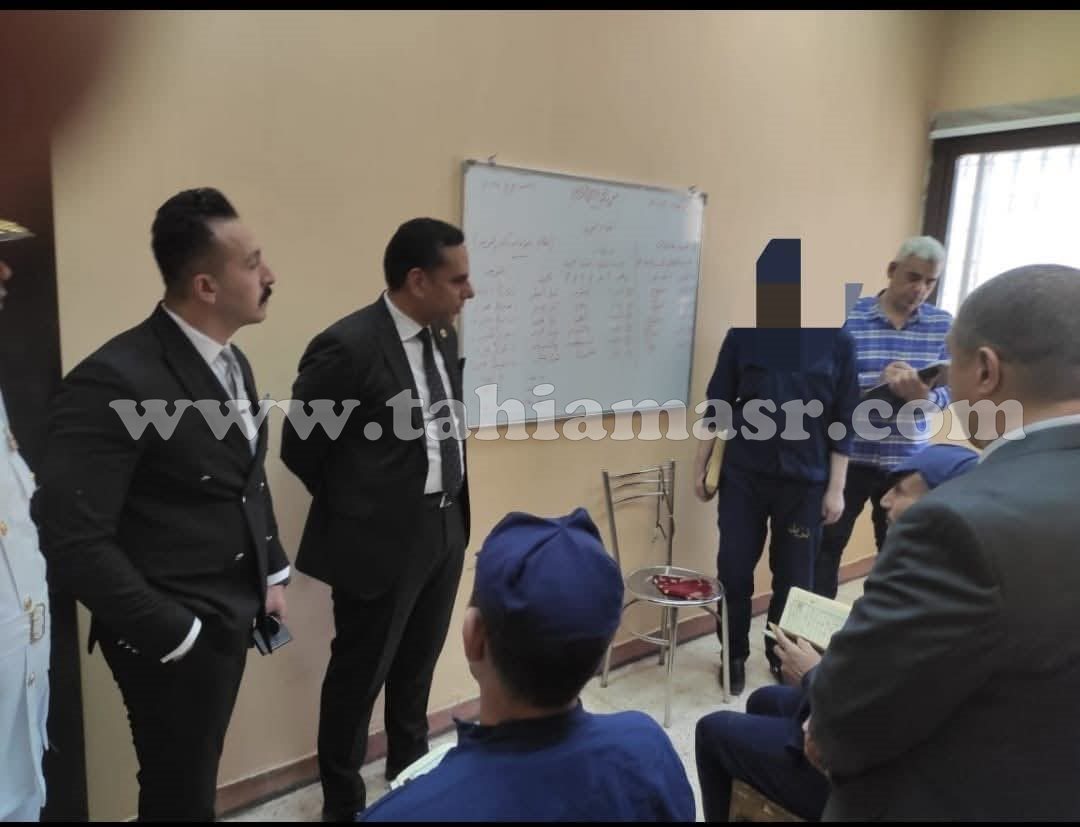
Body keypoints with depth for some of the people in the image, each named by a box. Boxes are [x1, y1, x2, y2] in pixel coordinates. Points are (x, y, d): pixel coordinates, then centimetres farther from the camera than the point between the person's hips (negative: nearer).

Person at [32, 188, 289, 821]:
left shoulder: (231, 362, 4)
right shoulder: (114, 380, -23)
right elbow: (72, 538, -23)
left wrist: (273, 574, 10)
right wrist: (169, 632, -17)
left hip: (232, 616, 7)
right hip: (175, 634, -7)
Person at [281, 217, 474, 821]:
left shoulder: (444, 337, 4)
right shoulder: (348, 346, -20)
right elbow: (300, 446, -12)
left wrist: (452, 507, 12)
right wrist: (359, 506, 0)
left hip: (445, 530, 7)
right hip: (381, 540, -7)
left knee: (417, 668, 24)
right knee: (359, 676, 12)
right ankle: (343, 802, 35)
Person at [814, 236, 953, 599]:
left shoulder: (943, 326, 2)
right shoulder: (850, 316, -7)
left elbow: (945, 394, -2)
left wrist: (917, 392, -25)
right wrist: (880, 382, -27)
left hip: (907, 461, 2)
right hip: (849, 455, -2)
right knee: (827, 543, 6)